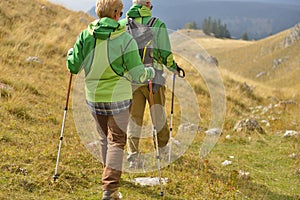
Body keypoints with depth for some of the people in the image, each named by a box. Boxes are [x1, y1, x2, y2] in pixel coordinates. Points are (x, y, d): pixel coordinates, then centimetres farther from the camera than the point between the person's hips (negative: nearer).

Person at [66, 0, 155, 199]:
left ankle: (111, 176, 41)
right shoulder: (125, 39, -14)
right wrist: (151, 72, 10)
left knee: (105, 139, 21)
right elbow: (138, 75, -12)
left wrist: (70, 54, 23)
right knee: (116, 141, 1)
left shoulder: (85, 36, -5)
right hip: (118, 98, -4)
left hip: (94, 98, 4)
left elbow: (74, 67, 1)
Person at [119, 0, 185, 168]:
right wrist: (174, 67, 12)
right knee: (158, 114, 15)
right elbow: (165, 53, -6)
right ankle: (163, 147, 33)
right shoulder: (157, 24, -5)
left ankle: (133, 155, 1)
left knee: (134, 116, 7)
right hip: (154, 77, -2)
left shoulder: (122, 25, 3)